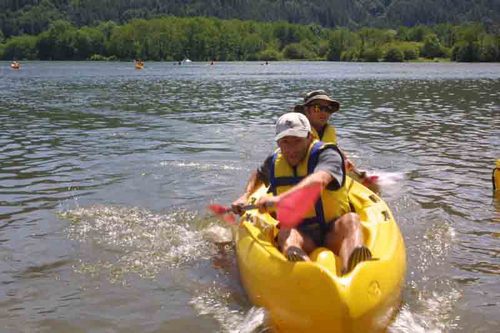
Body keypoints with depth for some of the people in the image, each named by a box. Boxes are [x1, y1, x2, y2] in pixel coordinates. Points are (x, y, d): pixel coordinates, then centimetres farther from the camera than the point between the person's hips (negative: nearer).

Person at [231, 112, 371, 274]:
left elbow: (318, 181, -32)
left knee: (351, 219, -34)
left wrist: (280, 199, -44)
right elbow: (258, 175, 37)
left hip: (333, 233, -2)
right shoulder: (274, 162, 10)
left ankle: (350, 273, -65)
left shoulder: (327, 153, -7)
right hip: (302, 236, 3)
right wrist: (246, 196, 21)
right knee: (286, 232, -32)